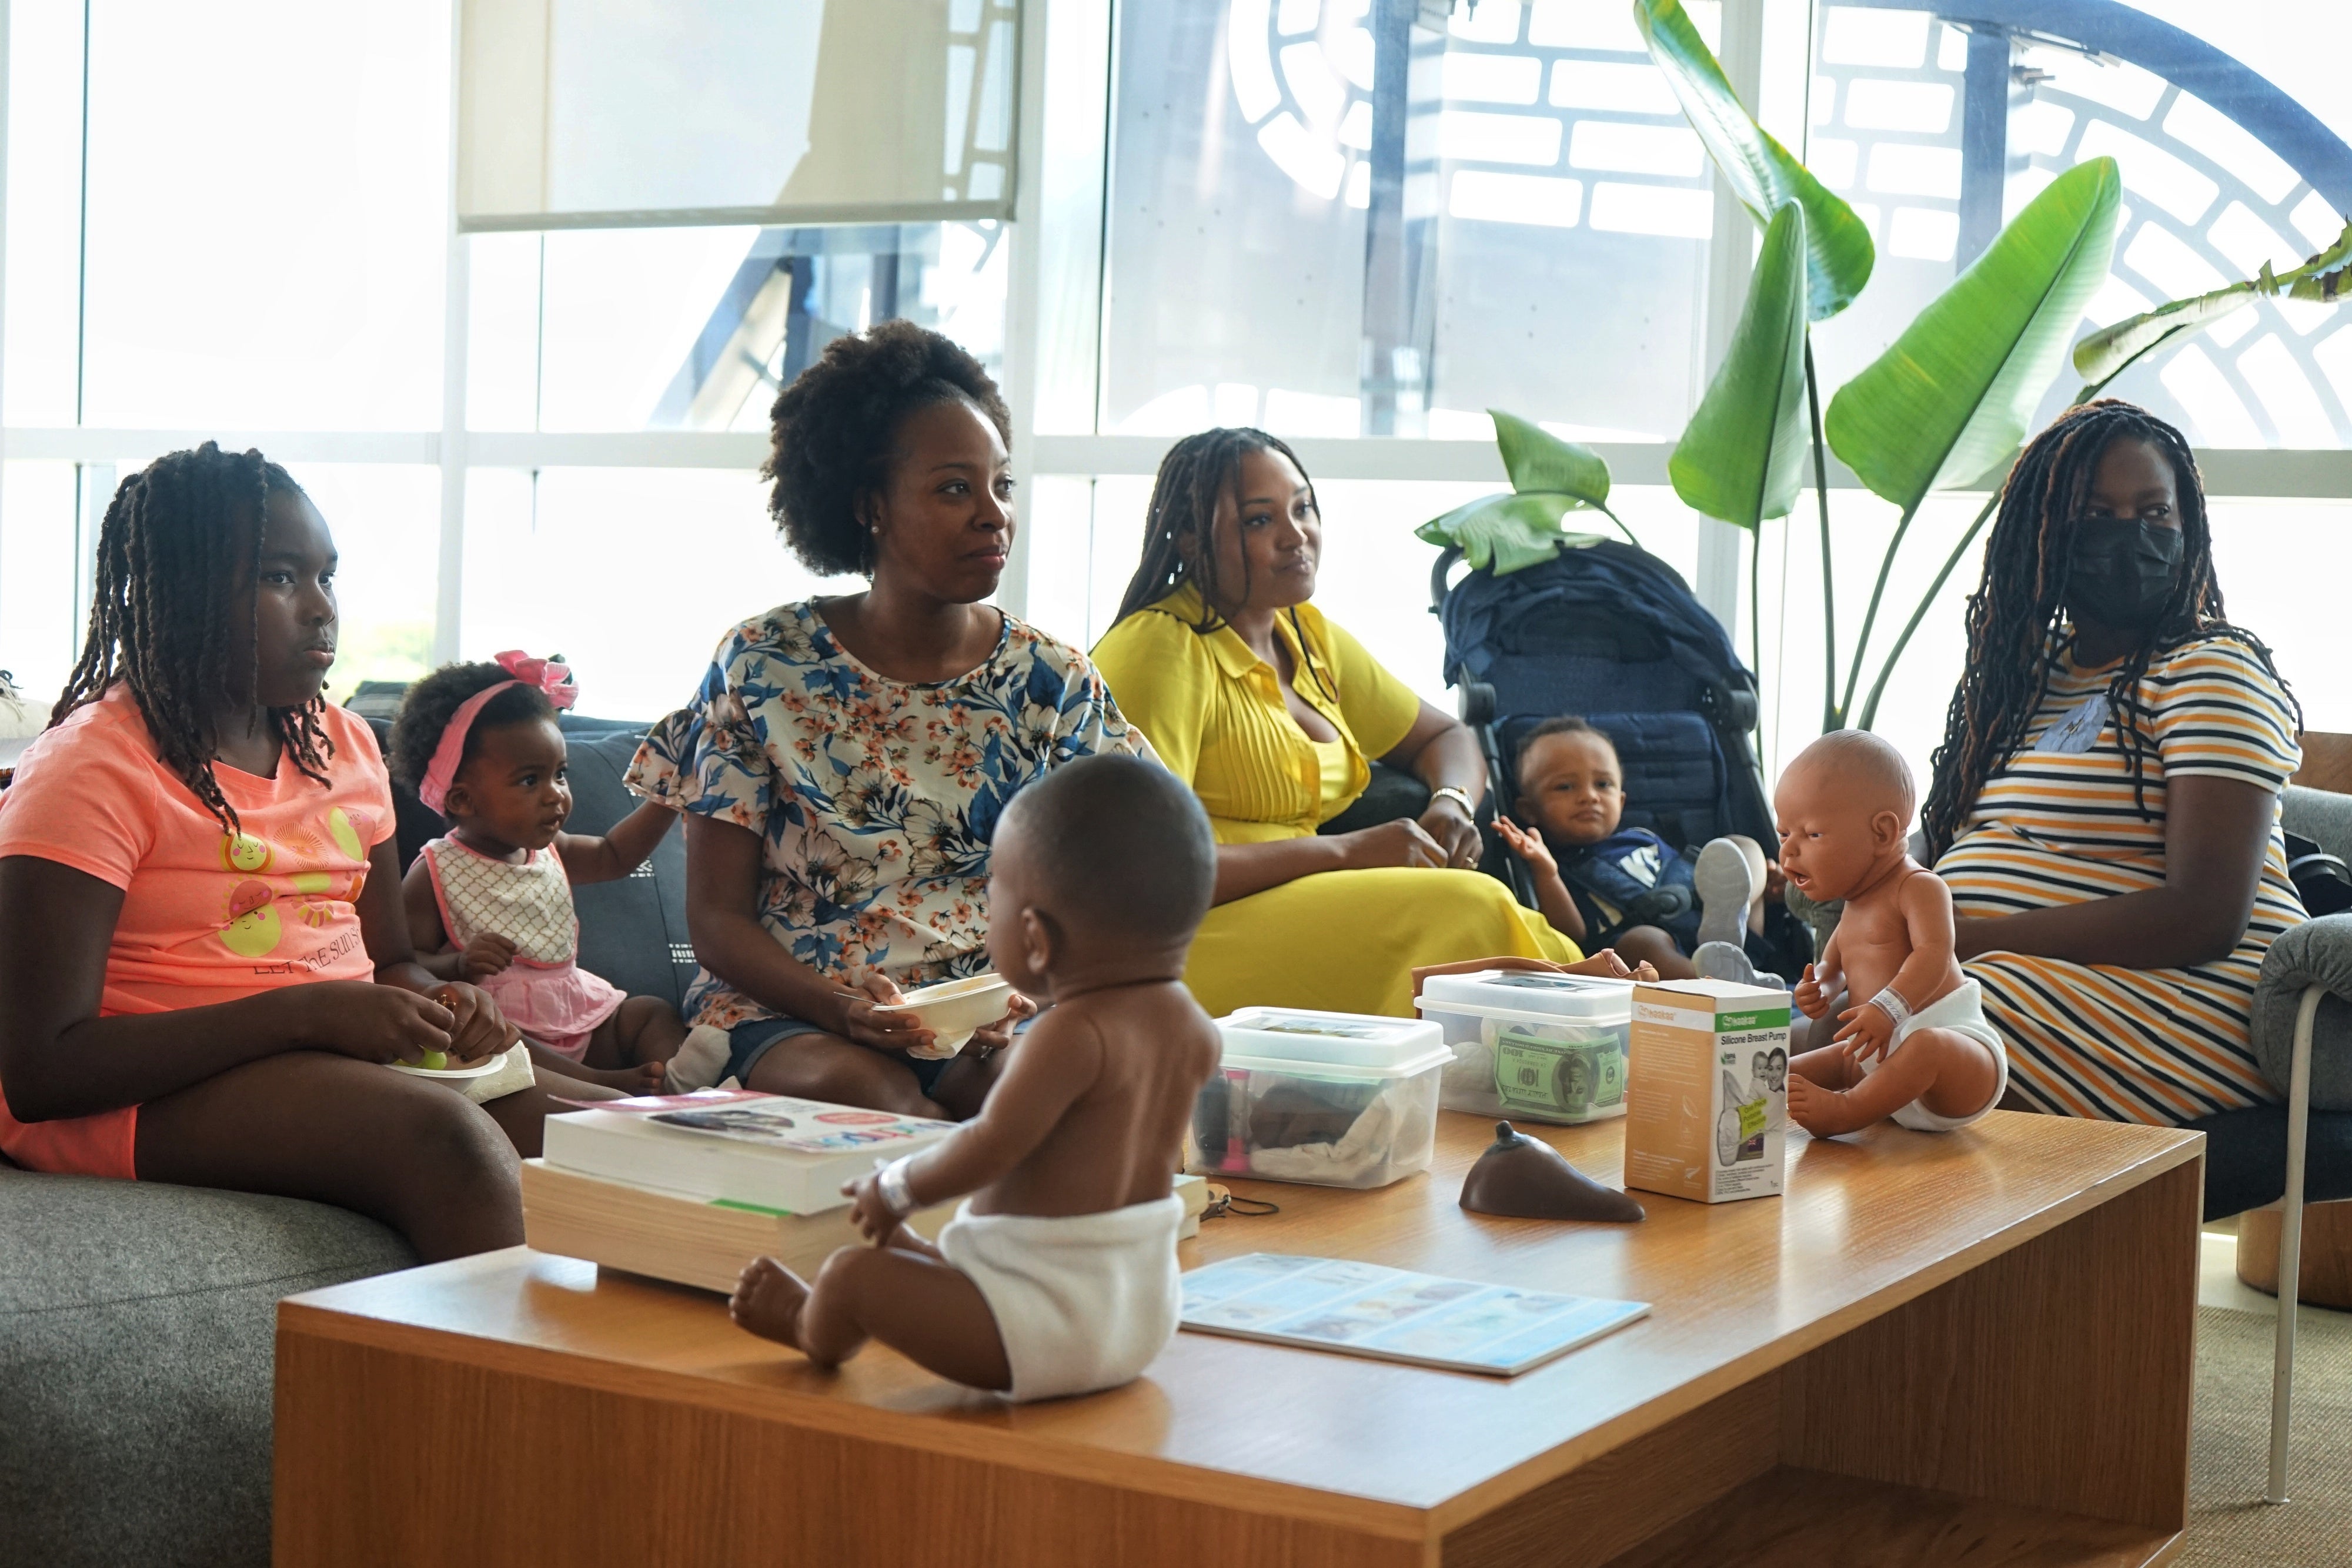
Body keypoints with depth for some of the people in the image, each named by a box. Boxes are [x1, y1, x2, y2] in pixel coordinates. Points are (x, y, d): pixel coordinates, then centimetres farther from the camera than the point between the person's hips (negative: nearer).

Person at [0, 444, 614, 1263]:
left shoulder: (344, 746, 13)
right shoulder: (91, 769, -10)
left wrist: (446, 1005, -3)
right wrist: (306, 1011, -23)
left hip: (345, 1058, 7)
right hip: (149, 1095, -7)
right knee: (447, 1135, -32)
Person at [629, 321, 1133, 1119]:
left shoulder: (1057, 685, 7)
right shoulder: (763, 666, 1)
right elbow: (718, 917, 0)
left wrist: (1031, 993, -18)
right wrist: (836, 1003, -20)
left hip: (994, 1025, 1)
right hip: (787, 1012, -1)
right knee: (857, 1089, -36)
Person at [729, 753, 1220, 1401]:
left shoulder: (1072, 1035, -25)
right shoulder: (1193, 1029, 2)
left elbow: (992, 1145, -28)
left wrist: (899, 1187, -10)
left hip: (1049, 1330, -10)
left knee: (853, 1274, -4)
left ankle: (812, 1330, 27)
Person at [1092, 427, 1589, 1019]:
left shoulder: (1309, 635, 15)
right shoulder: (1162, 650, -11)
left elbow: (1448, 738, 27)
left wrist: (1452, 803, 1)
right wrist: (1347, 852, -18)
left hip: (1304, 913, 8)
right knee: (1465, 907, -25)